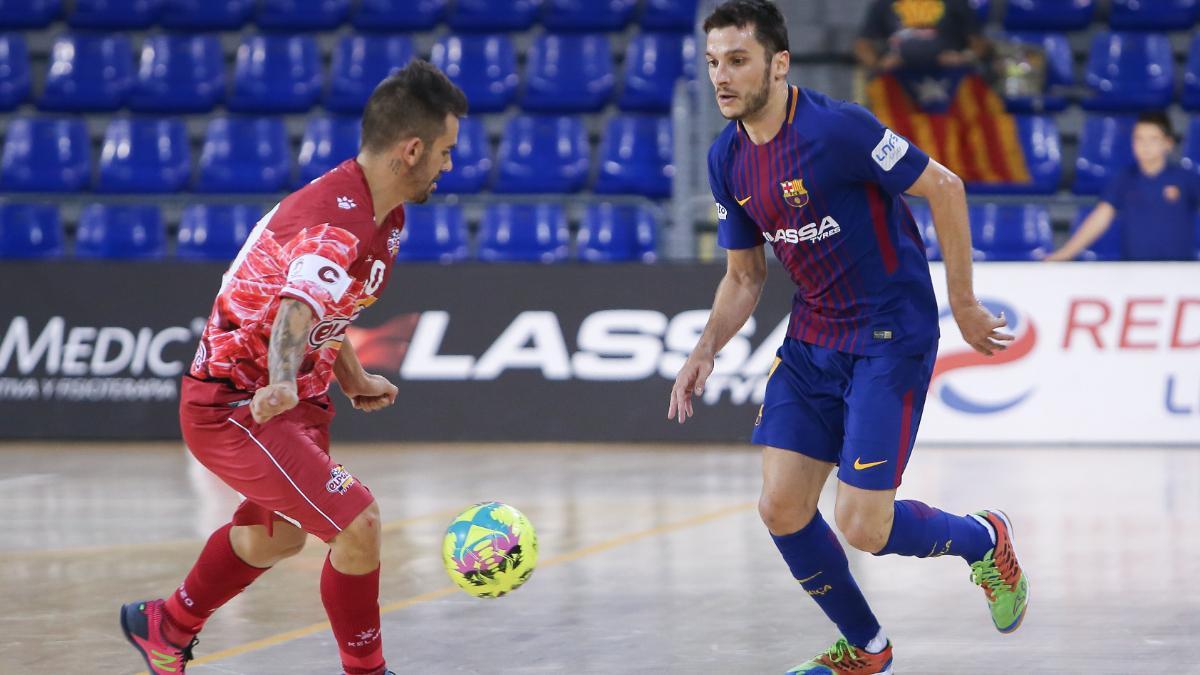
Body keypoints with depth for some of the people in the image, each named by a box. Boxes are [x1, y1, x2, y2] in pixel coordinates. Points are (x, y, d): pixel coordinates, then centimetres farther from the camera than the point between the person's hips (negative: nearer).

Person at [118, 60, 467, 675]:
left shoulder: (380, 215, 3)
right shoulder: (336, 224, -29)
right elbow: (296, 311, -47)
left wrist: (353, 379, 19)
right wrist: (281, 383, -64)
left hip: (292, 398, 11)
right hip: (233, 408, -11)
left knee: (279, 536, 29)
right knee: (357, 522, -21)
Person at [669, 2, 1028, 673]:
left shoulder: (836, 128, -21)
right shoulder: (728, 159, 3)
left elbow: (945, 188, -14)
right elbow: (744, 276, 13)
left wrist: (964, 305, -10)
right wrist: (706, 351, -3)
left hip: (891, 339, -7)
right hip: (811, 343, 7)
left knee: (864, 528, -12)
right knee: (782, 508, 0)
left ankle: (983, 540, 21)